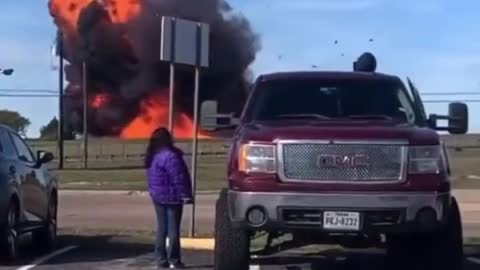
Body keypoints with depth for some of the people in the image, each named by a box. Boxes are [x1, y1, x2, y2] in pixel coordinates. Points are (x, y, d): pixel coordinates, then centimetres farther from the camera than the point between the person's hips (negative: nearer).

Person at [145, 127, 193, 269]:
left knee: (162, 228, 12)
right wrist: (185, 194, -16)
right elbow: (179, 177, -20)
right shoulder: (170, 156, -20)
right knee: (173, 229, -1)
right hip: (172, 197, -8)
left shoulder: (152, 157, 8)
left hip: (158, 196, 8)